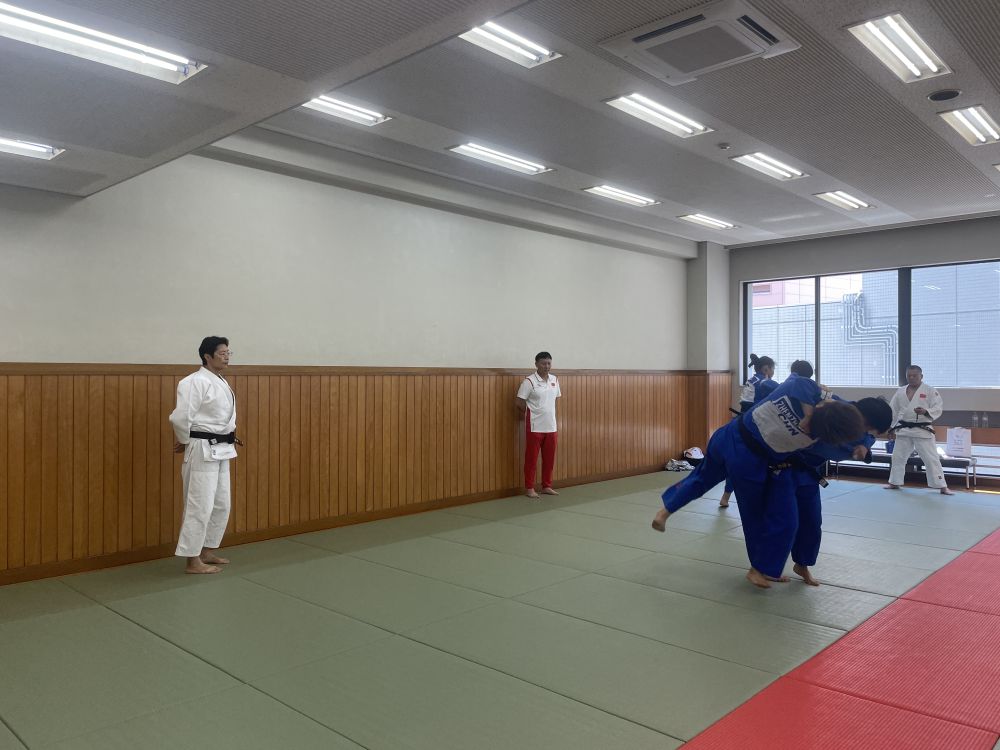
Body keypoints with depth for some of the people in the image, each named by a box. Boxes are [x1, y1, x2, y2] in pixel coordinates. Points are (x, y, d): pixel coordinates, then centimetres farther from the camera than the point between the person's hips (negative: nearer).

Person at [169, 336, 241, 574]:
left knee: (221, 504, 15)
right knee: (200, 505, -4)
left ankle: (208, 551, 28)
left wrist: (229, 438, 12)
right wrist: (186, 442, -7)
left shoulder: (221, 382, 14)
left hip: (221, 450, 10)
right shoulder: (196, 382, -16)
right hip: (203, 450, -9)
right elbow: (180, 418, -20)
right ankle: (193, 561, 5)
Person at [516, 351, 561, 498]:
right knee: (531, 459, 2)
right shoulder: (529, 381, -12)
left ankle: (547, 486, 23)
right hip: (535, 427, -6)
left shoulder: (554, 380, 6)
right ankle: (529, 488, 11)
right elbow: (520, 404, -9)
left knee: (549, 459, 11)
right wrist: (532, 415, 3)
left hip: (551, 427, 6)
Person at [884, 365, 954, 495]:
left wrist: (926, 411, -29)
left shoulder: (930, 391, -5)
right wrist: (891, 426, 9)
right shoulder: (900, 392, 6)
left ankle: (942, 486, 1)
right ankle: (895, 483, 25)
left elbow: (938, 408, -11)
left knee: (931, 458, -5)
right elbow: (893, 410, 11)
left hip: (922, 430, -4)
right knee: (898, 456, 11)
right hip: (903, 430, 4)